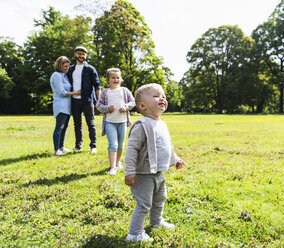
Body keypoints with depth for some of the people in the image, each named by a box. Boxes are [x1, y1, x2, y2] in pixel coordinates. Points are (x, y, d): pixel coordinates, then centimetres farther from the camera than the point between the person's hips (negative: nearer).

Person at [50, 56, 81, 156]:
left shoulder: (64, 75, 19)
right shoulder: (56, 75, -9)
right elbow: (61, 92, -14)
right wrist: (75, 93, -9)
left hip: (67, 105, 9)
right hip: (61, 105, -9)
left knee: (64, 127, 12)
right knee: (59, 127, -10)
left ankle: (61, 147, 21)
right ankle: (56, 150, -8)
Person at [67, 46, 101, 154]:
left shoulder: (90, 69, 2)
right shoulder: (71, 69, 15)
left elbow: (97, 85, -1)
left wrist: (99, 100, -8)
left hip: (87, 100, -4)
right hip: (74, 100, 4)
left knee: (91, 123, -2)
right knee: (77, 124, 9)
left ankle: (93, 146, 4)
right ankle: (78, 145, 18)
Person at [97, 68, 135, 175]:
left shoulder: (125, 90, 5)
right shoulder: (105, 92, 2)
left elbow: (132, 102, 7)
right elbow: (98, 105, 3)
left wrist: (126, 107, -12)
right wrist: (107, 108, -14)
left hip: (122, 121, 2)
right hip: (109, 122, -2)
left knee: (120, 145, 15)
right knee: (113, 144, -12)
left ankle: (118, 161, 38)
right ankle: (112, 167, -9)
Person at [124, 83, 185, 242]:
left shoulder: (162, 124, 8)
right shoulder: (142, 126, -21)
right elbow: (131, 149, -23)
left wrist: (176, 159, 29)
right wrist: (130, 172, -27)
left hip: (159, 174, 9)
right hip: (144, 175, -9)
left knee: (160, 200, 25)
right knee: (144, 204, -2)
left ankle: (157, 221, 48)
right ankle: (135, 234, 15)